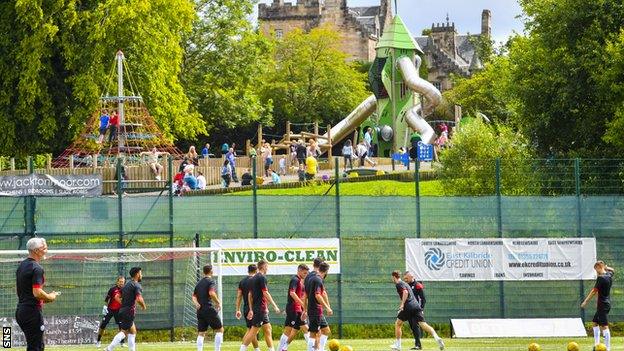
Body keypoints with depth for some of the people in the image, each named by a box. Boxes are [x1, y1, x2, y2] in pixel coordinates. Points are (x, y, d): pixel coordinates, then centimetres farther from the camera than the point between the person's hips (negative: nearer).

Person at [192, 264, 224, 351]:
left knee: (201, 333, 7)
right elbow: (211, 293, -21)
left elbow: (194, 296, 16)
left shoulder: (199, 283, 17)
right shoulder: (211, 281, -6)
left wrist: (196, 303, 0)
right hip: (209, 309, -7)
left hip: (200, 310, 7)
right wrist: (218, 302, -9)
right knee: (219, 330, 4)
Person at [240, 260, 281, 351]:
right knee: (254, 331, -8)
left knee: (268, 330, 11)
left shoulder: (253, 278, 15)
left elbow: (249, 295, 17)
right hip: (261, 308, -9)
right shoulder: (262, 278, -11)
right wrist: (274, 306, -15)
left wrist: (251, 309, 19)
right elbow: (265, 293, -17)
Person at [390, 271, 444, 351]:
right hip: (416, 306, 7)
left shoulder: (399, 284, 0)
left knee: (397, 324, 10)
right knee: (423, 324, -6)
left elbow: (405, 292, -18)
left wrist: (402, 304, -17)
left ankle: (397, 345, 13)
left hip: (408, 307, -7)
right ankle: (436, 337, -27)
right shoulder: (404, 283, 28)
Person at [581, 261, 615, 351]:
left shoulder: (601, 278, -17)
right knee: (595, 322, 20)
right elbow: (612, 270, 33)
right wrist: (605, 267, 15)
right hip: (607, 303, 10)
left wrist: (586, 301, -10)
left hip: (603, 305, -10)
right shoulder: (609, 275, 7)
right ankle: (597, 344, 20)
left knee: (604, 326, -12)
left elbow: (594, 291, -15)